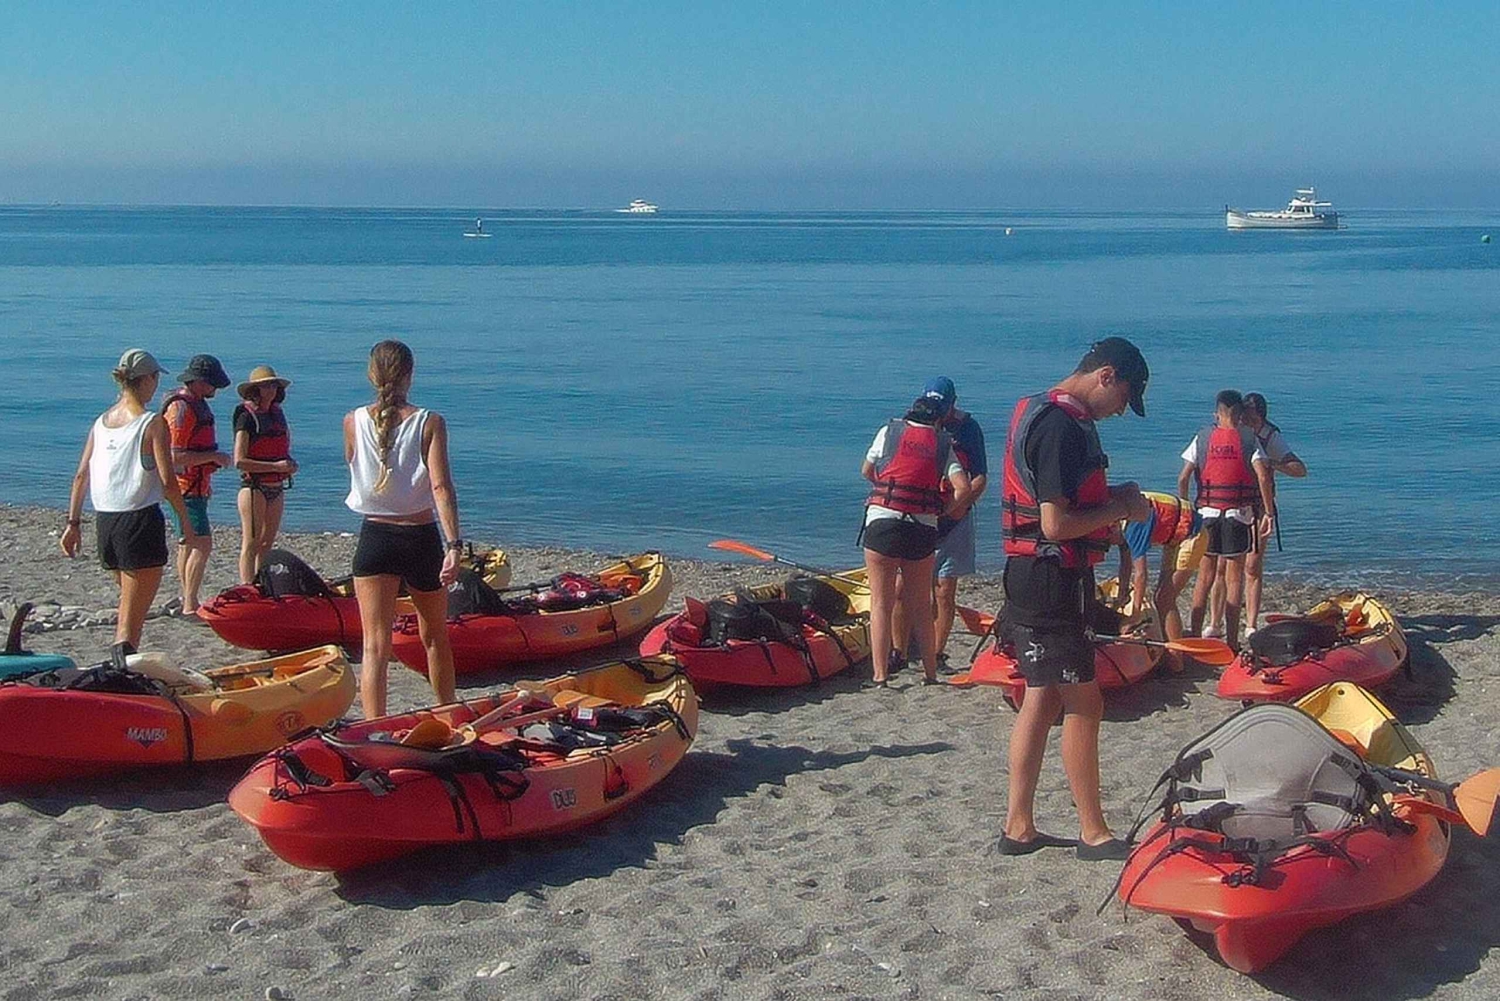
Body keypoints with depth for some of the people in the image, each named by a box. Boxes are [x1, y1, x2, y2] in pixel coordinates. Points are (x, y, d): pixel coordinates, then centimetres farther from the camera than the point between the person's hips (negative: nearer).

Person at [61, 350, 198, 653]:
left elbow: (81, 476, 8)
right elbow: (167, 481, -14)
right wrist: (185, 520, -4)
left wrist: (73, 522, 11)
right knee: (131, 621, -5)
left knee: (128, 599, 22)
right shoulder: (153, 423, -9)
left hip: (104, 520, 7)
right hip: (141, 520, -7)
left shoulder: (101, 422, 9)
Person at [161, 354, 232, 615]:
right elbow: (176, 456, -26)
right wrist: (214, 457, -20)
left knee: (188, 544, 16)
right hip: (186, 486, -11)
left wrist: (206, 481, 26)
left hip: (196, 484, 11)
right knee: (202, 544, -14)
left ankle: (186, 600, 25)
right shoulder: (181, 409, -20)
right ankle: (190, 606, -12)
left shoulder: (197, 403, 13)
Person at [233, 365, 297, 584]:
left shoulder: (277, 414, 13)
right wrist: (275, 466, -20)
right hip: (254, 486, -7)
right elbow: (239, 461, -15)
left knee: (268, 543, 10)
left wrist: (290, 463, 3)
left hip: (277, 487, 7)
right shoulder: (247, 417, -9)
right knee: (251, 544, -6)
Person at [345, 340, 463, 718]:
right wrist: (454, 545, -21)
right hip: (421, 539, 0)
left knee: (375, 645, -1)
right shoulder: (430, 423, -8)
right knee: (435, 637, 19)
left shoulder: (353, 422, -2)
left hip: (374, 537, 0)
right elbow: (440, 486, -17)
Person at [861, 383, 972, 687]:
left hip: (883, 522, -2)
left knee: (881, 604, 3)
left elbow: (866, 471, 16)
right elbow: (963, 488, -3)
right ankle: (930, 673, 20)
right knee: (921, 607, 14)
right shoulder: (943, 444, 8)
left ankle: (879, 675, -1)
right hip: (924, 528, 2)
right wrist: (946, 510, 14)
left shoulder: (890, 431, 6)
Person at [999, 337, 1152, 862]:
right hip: (1052, 579, -11)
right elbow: (1057, 525, -23)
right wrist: (1119, 508, -9)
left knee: (1042, 701, 13)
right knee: (1083, 705, -2)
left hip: (1036, 580, 11)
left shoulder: (1040, 413, 14)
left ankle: (1018, 828, 18)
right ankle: (1093, 834, 9)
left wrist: (1112, 499, 9)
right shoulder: (1062, 426, -19)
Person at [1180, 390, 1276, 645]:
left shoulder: (1203, 437, 4)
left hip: (1207, 512, 2)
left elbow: (1183, 478, 0)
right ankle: (1231, 639, 4)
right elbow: (1263, 477, -13)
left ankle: (1194, 634, 9)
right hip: (1239, 514, -2)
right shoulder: (1249, 439, -1)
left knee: (1205, 576, 11)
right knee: (1234, 578, 4)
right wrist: (1269, 512, -7)